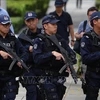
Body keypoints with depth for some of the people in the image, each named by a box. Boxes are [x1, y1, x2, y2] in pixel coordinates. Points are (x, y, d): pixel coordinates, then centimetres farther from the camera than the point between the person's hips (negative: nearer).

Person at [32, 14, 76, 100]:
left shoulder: (60, 40, 10)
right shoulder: (39, 41, -6)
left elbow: (72, 53, 6)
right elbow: (37, 58, -19)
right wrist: (52, 53, -27)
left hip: (60, 78, 6)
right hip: (47, 78, -6)